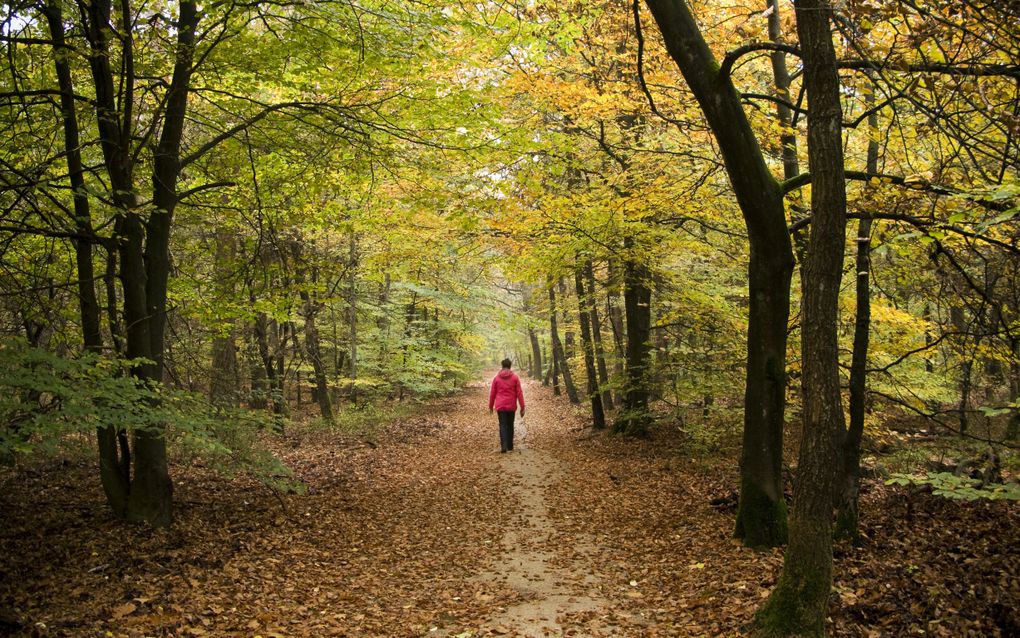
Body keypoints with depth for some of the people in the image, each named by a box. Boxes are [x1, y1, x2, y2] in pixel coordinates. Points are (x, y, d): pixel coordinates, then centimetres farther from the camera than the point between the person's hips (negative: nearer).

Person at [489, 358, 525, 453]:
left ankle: (504, 445, -19)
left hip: (500, 406, 0)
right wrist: (522, 407, 0)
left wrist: (490, 406, 16)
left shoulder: (496, 378, 1)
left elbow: (492, 393, 5)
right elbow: (519, 393, -4)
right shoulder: (515, 377, -2)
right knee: (510, 425, 15)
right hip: (511, 406, 0)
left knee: (503, 425, -1)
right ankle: (510, 446, 21)